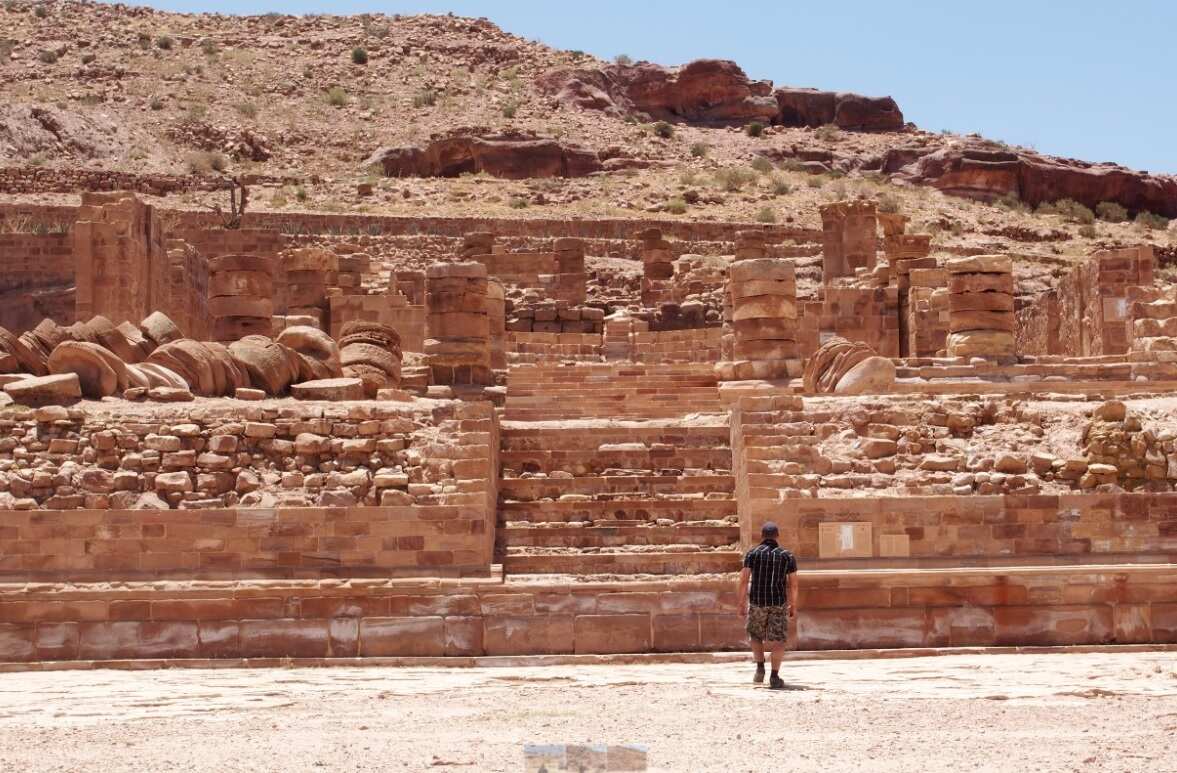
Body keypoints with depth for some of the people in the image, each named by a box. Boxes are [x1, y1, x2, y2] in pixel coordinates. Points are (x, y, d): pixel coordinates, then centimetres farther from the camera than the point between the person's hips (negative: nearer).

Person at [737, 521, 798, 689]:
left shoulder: (752, 553, -1)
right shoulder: (787, 556, 3)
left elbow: (744, 580, -6)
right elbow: (793, 584, 1)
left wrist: (742, 604, -1)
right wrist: (793, 606, 11)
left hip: (757, 602, 0)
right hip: (779, 603, 0)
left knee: (756, 636, 21)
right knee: (778, 640, 3)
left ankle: (760, 668, 9)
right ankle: (775, 677, -4)